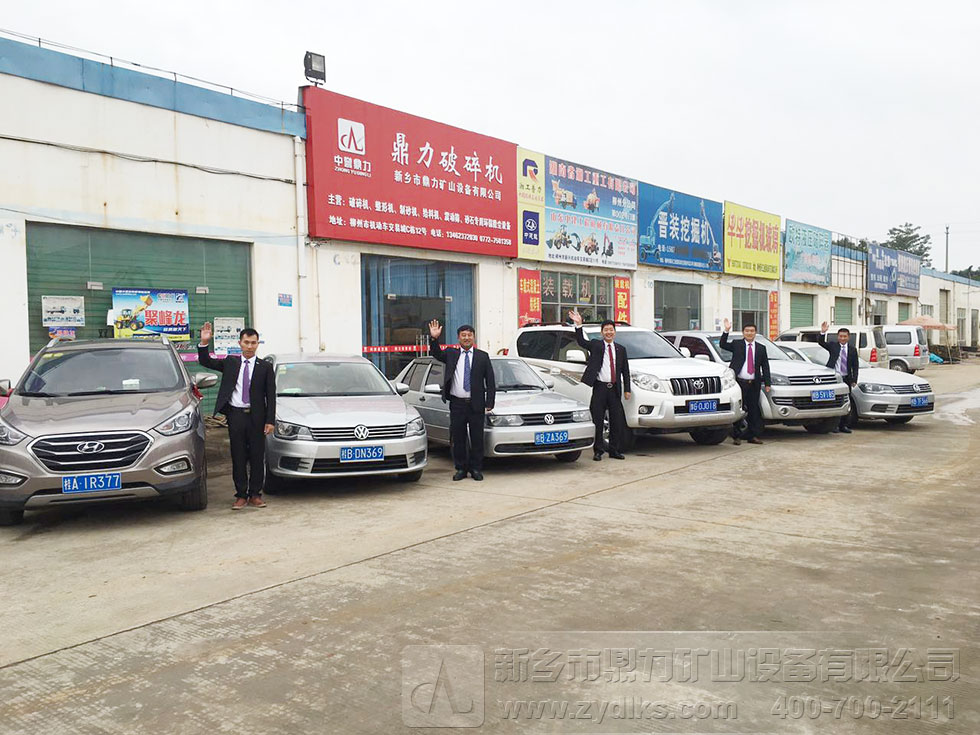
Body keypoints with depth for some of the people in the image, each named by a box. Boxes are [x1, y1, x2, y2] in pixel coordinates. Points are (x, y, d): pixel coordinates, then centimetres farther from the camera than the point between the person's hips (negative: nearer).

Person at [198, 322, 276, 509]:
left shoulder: (265, 367, 3)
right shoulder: (230, 362, 9)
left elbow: (271, 396, 1)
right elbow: (206, 362, 8)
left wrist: (270, 421, -7)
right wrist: (204, 343, -9)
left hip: (256, 417, -1)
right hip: (235, 415, 1)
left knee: (257, 457, 4)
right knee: (238, 457, 5)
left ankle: (255, 494, 14)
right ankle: (241, 495, 13)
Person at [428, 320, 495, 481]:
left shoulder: (483, 357, 5)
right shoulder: (451, 354, 10)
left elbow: (490, 382, 4)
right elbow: (437, 353, -3)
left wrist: (489, 403, -3)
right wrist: (434, 338, -21)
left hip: (476, 405, -1)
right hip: (457, 404, 1)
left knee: (477, 438, 5)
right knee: (458, 439, 6)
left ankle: (476, 469, 16)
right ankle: (461, 469, 17)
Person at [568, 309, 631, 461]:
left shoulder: (621, 349, 12)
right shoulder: (595, 345, 5)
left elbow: (625, 371, 14)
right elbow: (581, 341, -11)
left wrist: (627, 390, 9)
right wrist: (578, 325, -24)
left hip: (614, 389, 3)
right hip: (600, 387, -3)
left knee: (617, 421, 5)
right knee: (597, 421, 1)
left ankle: (615, 450, 16)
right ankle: (598, 451, 8)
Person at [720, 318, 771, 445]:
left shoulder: (761, 348, 12)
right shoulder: (736, 344, 7)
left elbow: (765, 367, 12)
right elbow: (722, 345, -4)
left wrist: (767, 383, 6)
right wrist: (726, 331, -15)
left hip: (753, 384, 3)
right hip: (739, 383, -3)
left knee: (753, 410, 6)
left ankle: (752, 435, 14)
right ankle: (736, 435, 8)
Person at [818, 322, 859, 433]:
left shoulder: (852, 349, 8)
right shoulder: (833, 345, 3)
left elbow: (855, 367, 8)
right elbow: (821, 342, -13)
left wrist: (854, 380, -1)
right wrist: (823, 332, -30)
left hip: (846, 379, 3)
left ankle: (843, 425, 16)